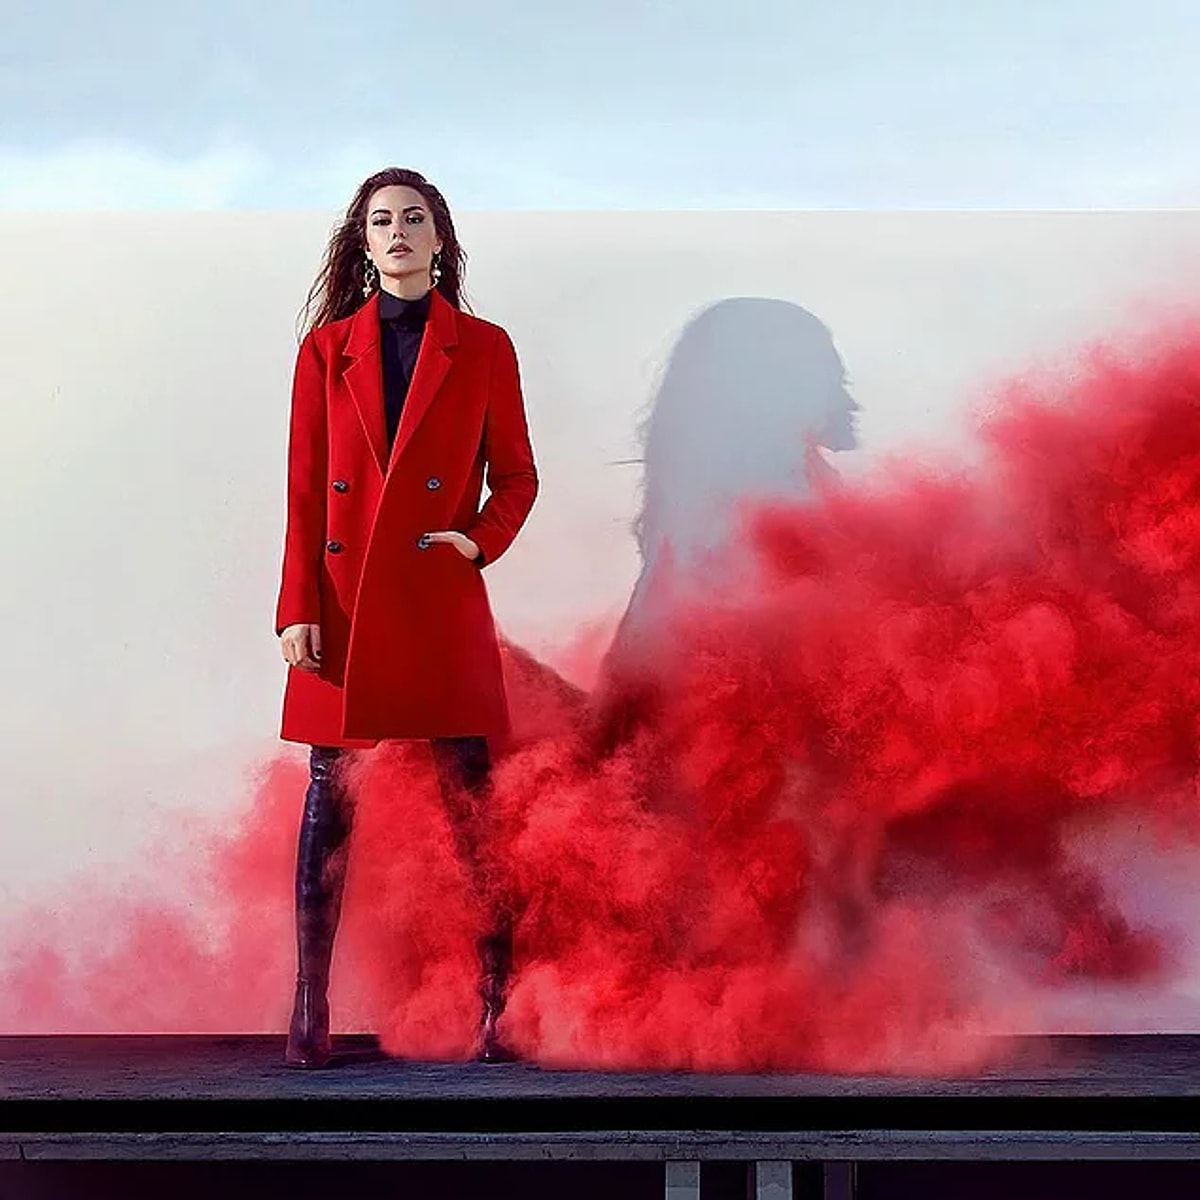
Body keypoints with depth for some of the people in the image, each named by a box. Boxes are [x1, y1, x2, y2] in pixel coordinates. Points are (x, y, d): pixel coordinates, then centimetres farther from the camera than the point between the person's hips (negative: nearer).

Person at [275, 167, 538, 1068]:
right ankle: (309, 1011, 8)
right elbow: (304, 490, 5)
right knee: (329, 806, 1)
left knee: (473, 805, -1)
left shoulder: (484, 348, 6)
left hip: (443, 606, -1)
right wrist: (299, 608, -3)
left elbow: (518, 476, 10)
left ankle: (498, 1006, 8)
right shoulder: (326, 348, 8)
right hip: (344, 607, 1)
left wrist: (482, 542, -9)